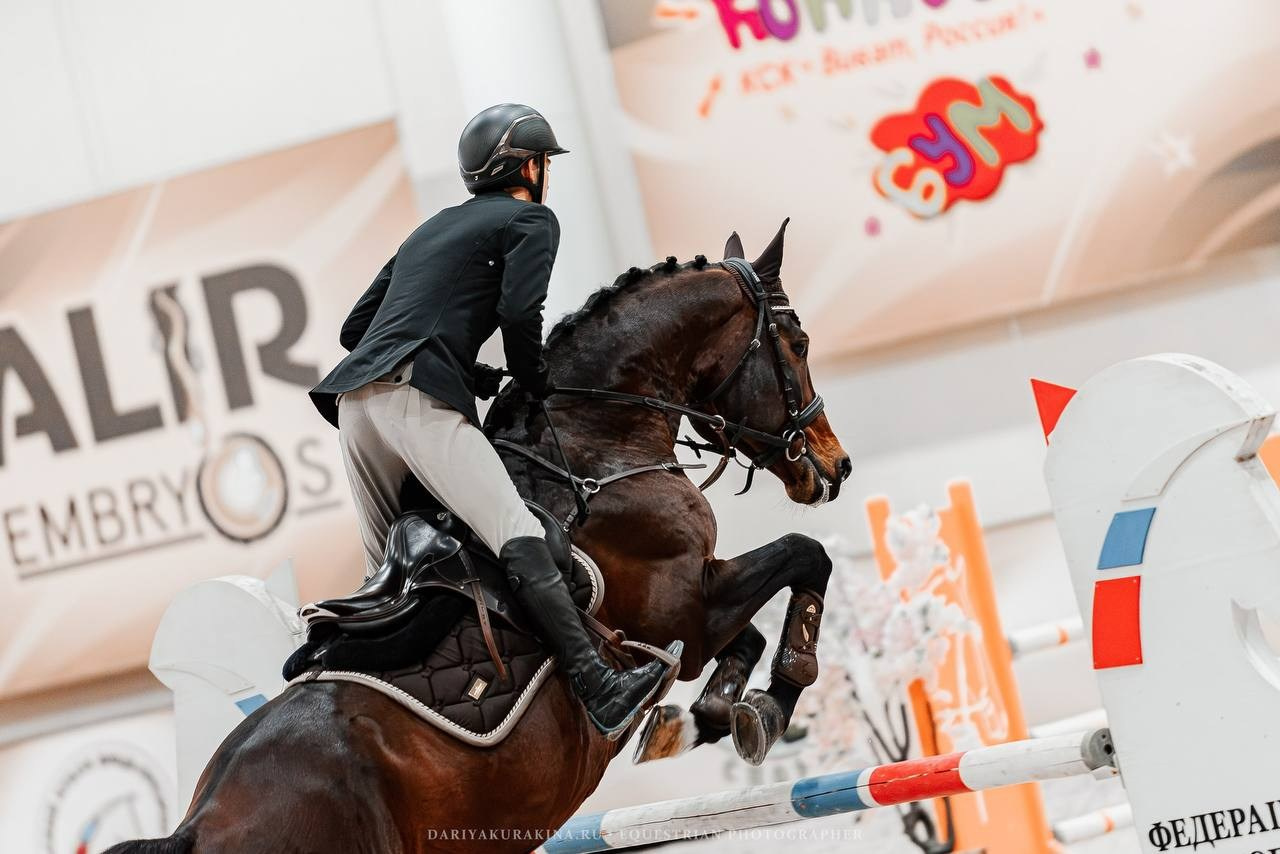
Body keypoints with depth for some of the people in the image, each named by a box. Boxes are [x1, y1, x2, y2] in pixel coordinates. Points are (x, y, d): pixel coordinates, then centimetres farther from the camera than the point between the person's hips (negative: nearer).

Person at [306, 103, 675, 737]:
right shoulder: (532, 219, 13)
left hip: (355, 396, 8)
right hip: (416, 397, -8)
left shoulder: (430, 230, 35)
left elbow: (354, 328, 32)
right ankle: (600, 689, -29)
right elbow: (519, 314, -7)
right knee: (519, 540, -18)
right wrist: (536, 384, 12)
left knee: (385, 573, 16)